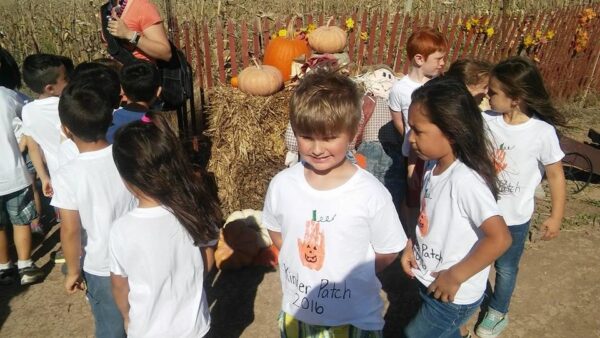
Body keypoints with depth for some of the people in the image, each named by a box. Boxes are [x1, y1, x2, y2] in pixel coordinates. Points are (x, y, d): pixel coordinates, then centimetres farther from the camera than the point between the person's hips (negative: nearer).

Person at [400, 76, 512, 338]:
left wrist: (455, 276, -23)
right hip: (429, 281, 7)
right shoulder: (433, 164, -5)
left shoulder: (465, 181, -30)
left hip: (455, 294, -7)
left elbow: (499, 238, -31)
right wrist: (411, 245, -2)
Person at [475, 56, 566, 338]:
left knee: (505, 267, 19)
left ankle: (498, 313, 46)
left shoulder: (543, 132, -20)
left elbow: (555, 175, -9)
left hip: (514, 217, -2)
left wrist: (556, 216, -3)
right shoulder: (486, 120, -14)